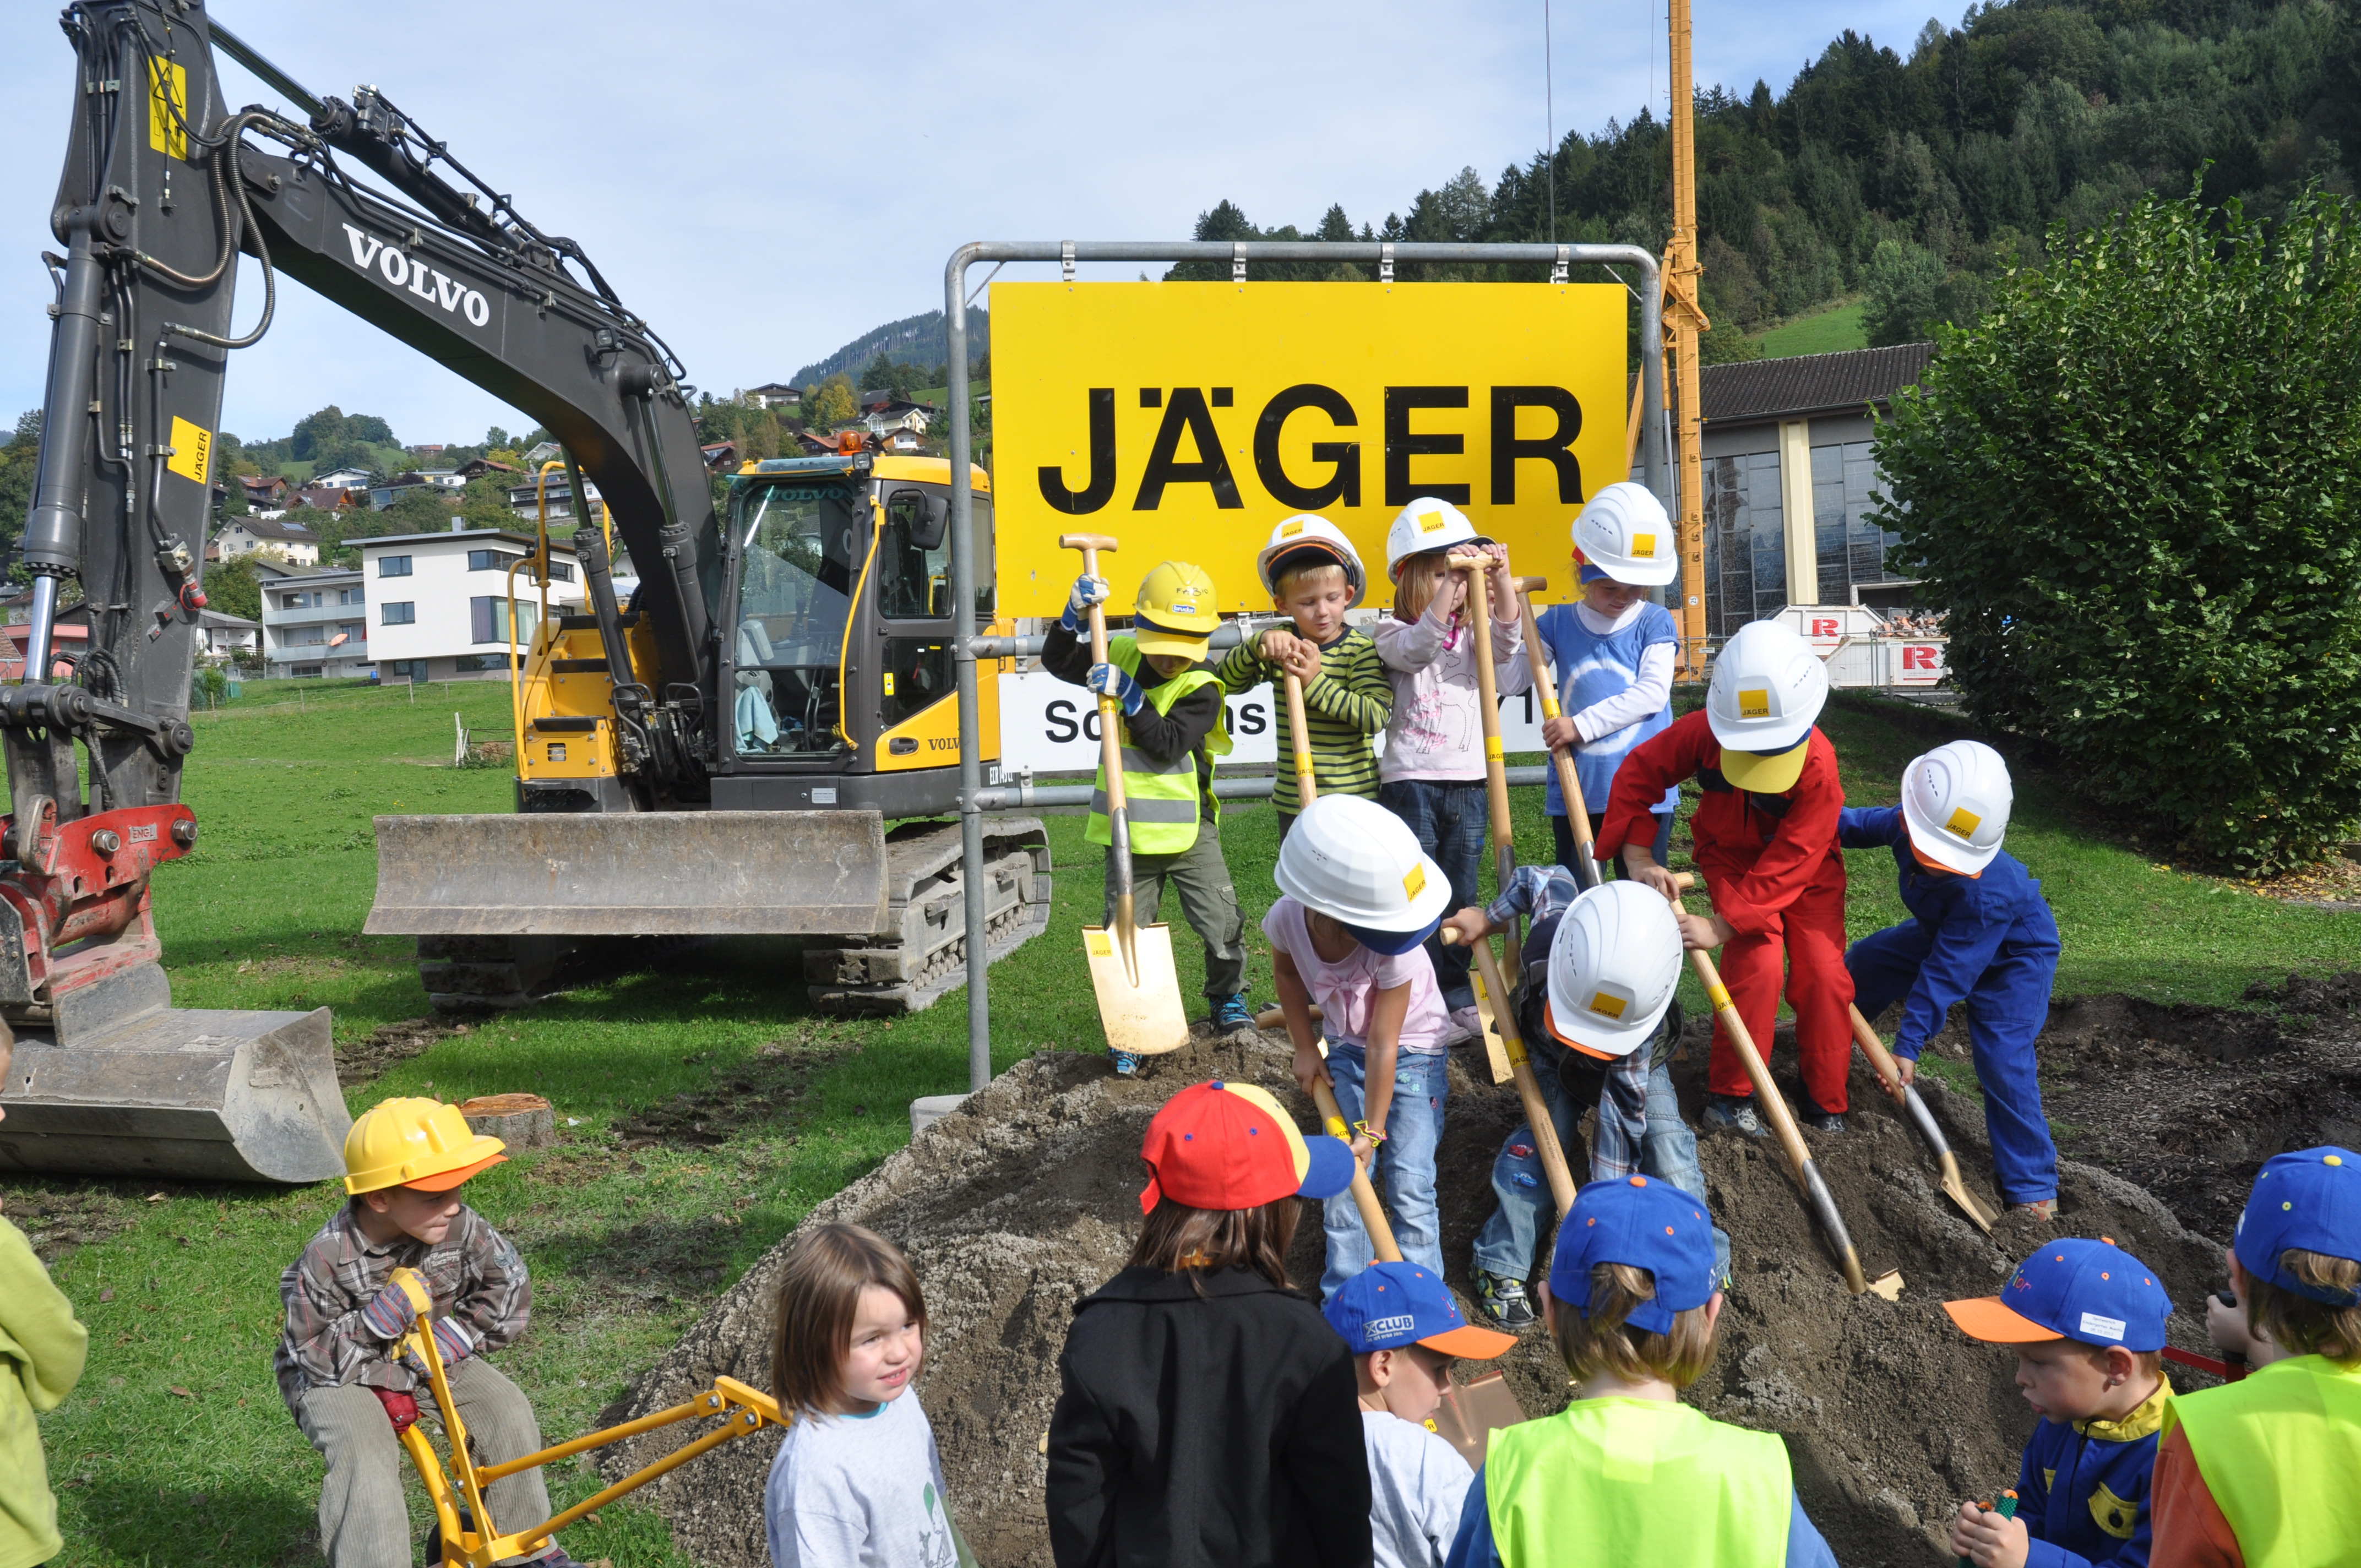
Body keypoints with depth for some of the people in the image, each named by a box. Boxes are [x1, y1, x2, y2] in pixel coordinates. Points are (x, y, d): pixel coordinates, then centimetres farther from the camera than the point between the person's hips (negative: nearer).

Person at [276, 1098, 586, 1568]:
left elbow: (508, 1285, -8)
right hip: (338, 1376, -3)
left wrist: (445, 1342, -16)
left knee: (508, 1410, -15)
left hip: (429, 1361, 4)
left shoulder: (460, 1227, -18)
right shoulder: (328, 1259, -27)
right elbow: (315, 1357, -21)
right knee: (366, 1457, -32)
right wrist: (383, 1316, -34)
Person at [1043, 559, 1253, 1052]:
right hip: (1131, 831, 3)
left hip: (1190, 832, -2)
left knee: (1222, 923, 2)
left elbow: (1167, 744, -23)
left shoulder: (1201, 689, -11)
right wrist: (1076, 617, -10)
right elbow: (1057, 661, 6)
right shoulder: (1120, 656, 2)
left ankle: (1228, 1000, 29)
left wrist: (1130, 695, -29)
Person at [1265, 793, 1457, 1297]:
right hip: (1346, 1046, 3)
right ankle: (1344, 1297, 15)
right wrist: (1306, 1047, -1)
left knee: (1409, 1182, -6)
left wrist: (1373, 1129, -23)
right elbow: (1287, 972, 1)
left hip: (1412, 1049, -3)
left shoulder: (1392, 946, -36)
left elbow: (1383, 1046, -28)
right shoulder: (1288, 919, -26)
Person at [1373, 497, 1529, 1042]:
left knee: (1461, 899, 10)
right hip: (1411, 782, -4)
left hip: (1468, 786, 4)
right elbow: (1421, 646, -24)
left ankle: (1458, 999, 19)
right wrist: (1450, 579, -33)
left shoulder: (1474, 636, 10)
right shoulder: (1394, 634, -1)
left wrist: (1499, 577, -24)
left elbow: (1508, 641, -11)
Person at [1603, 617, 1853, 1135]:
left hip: (1807, 869, 0)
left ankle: (1826, 1102, 11)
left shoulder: (1819, 766, -34)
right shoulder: (1703, 731, -28)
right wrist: (1639, 859, -25)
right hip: (1732, 856, 0)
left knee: (1824, 972, -7)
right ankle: (1729, 1095, -6)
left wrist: (1721, 926, -36)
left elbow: (1789, 862, -33)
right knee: (1757, 963, -18)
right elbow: (1639, 772, -16)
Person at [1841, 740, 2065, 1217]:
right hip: (1943, 931, 8)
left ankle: (2032, 1187, -8)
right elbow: (1868, 824, -1)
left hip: (2014, 957, -7)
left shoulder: (1987, 895, -44)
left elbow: (1945, 973, -38)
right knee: (1865, 962, 11)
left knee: (2003, 1060, -19)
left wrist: (1909, 1043, -33)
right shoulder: (1907, 825, -28)